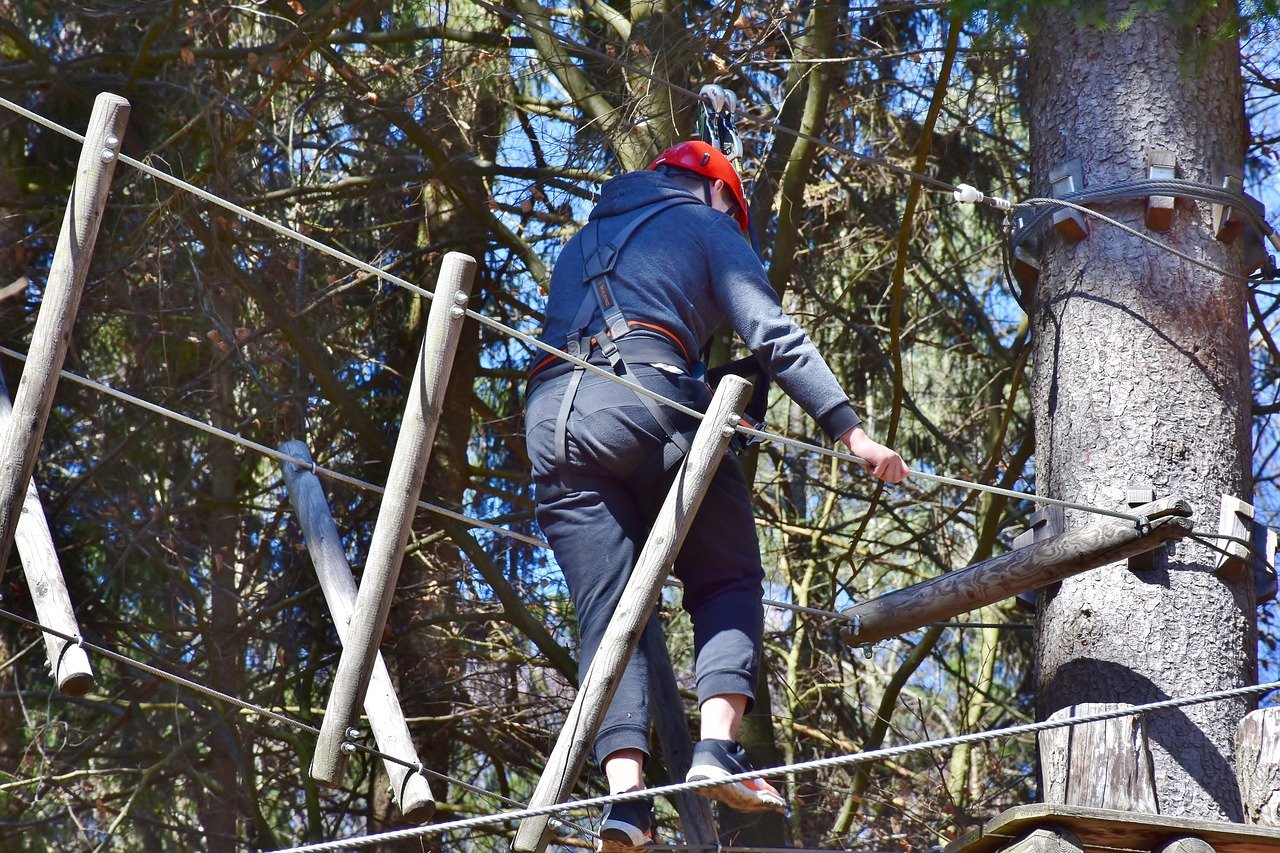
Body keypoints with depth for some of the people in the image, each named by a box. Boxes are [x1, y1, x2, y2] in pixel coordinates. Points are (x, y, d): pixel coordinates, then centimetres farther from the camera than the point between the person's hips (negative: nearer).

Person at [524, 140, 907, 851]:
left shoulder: (581, 243, 35)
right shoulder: (705, 223, 17)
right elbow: (773, 334, 4)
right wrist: (849, 429, -1)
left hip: (548, 422, 5)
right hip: (645, 404, -5)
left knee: (605, 614, 0)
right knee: (728, 584, 6)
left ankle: (624, 792, -17)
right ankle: (717, 746, -15)